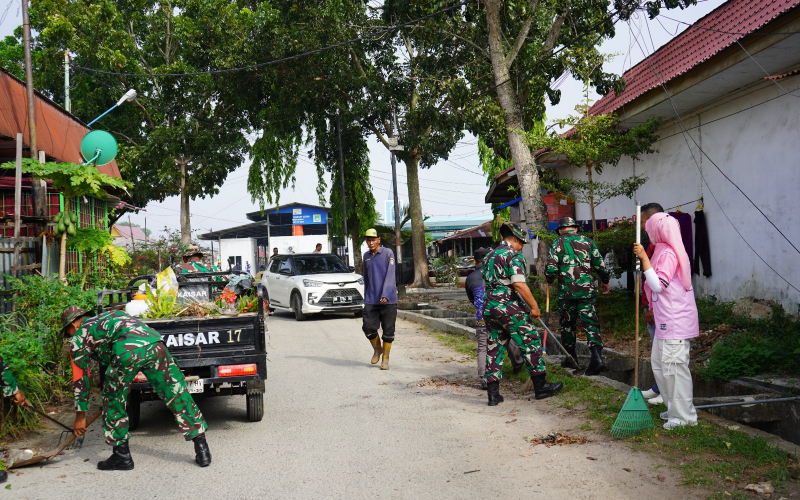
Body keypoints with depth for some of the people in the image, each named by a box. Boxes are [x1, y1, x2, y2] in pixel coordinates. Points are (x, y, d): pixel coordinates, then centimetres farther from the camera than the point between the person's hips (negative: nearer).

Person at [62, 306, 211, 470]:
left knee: (113, 401, 20)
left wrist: (80, 415, 36)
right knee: (177, 395, 10)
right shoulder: (111, 314, 40)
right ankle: (202, 450, 12)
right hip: (154, 342, 5)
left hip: (126, 351, -5)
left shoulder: (78, 339, 25)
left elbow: (80, 379, 28)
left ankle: (122, 456, 26)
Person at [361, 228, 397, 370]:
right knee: (368, 327, -5)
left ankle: (385, 358, 16)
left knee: (388, 331, 1)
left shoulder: (388, 253, -5)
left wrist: (385, 295, -23)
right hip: (371, 300, 4)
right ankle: (377, 349, 22)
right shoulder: (366, 256, 12)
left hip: (388, 300, -4)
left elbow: (390, 275, -13)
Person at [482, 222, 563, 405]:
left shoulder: (489, 256, 18)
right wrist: (534, 306, -13)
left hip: (489, 308, 8)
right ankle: (541, 387, 11)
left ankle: (493, 394, 10)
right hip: (509, 308, -8)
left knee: (494, 349, 10)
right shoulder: (514, 255, -9)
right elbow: (519, 284, -18)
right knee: (531, 344, 4)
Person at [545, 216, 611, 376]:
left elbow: (551, 270, -8)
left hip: (566, 291, -1)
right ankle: (597, 356, -15)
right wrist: (605, 281, 22)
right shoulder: (586, 241, 6)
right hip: (587, 290, 1)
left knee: (567, 324, 14)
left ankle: (570, 358, 22)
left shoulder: (557, 244, 0)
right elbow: (600, 265, 6)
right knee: (590, 322, 1)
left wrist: (549, 280, 14)